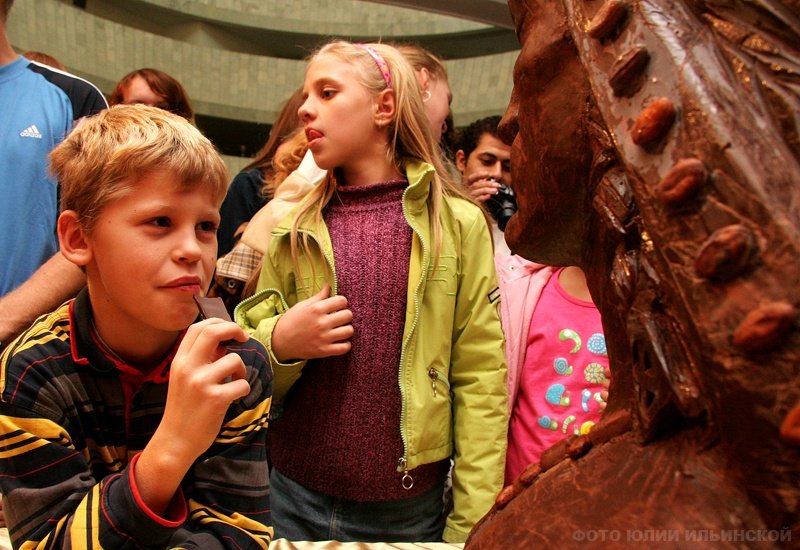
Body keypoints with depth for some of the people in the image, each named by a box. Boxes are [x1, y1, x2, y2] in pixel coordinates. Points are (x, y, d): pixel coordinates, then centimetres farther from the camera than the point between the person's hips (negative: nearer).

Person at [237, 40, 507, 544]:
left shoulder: (458, 223, -7)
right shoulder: (294, 230, 3)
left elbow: (480, 382, -7)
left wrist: (469, 528, -8)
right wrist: (279, 342, -14)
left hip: (409, 511, -2)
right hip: (295, 500, 3)